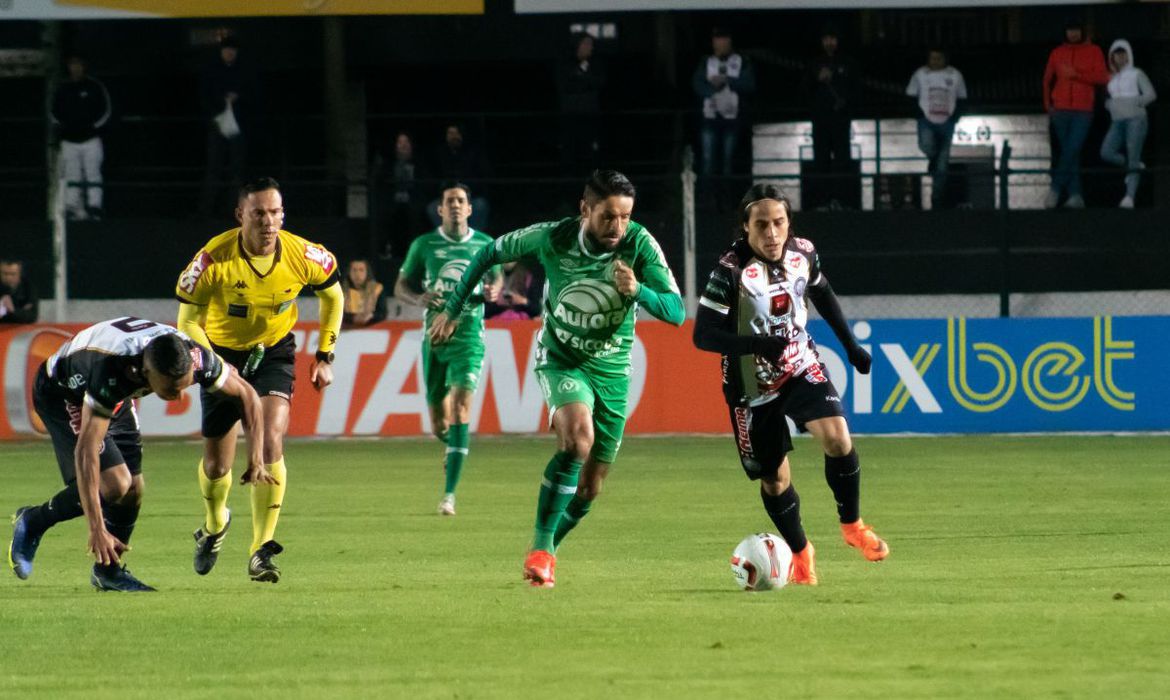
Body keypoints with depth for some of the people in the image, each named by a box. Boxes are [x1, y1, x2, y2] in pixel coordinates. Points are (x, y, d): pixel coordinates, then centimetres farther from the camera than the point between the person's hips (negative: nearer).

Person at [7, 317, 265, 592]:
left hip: (116, 398, 6)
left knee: (134, 489, 1)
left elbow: (245, 394, -8)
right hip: (62, 392, -6)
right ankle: (33, 522, -1)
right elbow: (86, 450, -44)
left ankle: (108, 570, 22)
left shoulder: (195, 357, -27)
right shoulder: (112, 373, -44)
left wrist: (256, 456, -17)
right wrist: (96, 529, -47)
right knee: (115, 484, -20)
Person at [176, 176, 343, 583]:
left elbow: (332, 295, 3)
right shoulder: (214, 259, -25)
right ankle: (215, 525, 41)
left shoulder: (303, 256, -19)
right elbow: (188, 322, -15)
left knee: (270, 443, -22)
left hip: (274, 354, 0)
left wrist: (325, 356, 3)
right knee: (217, 464, 5)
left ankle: (261, 552, -17)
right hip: (223, 353, 0)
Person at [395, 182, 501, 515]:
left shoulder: (484, 244, 5)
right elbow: (401, 287, 11)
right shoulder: (424, 245, 5)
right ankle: (454, 449, 44)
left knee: (461, 405, -20)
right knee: (438, 422, 4)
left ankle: (450, 493, -22)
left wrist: (492, 292, -5)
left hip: (469, 335, -2)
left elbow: (495, 278, 19)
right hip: (434, 337, 2)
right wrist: (420, 298, -11)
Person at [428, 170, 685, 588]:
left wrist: (637, 291, -40)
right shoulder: (551, 239, -18)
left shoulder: (639, 244, -18)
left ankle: (545, 553, 31)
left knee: (589, 488, 6)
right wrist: (452, 309, 5)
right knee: (578, 433, -32)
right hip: (561, 360, -3)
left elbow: (676, 312, -20)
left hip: (613, 368, 3)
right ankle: (540, 549, -27)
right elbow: (491, 254, 0)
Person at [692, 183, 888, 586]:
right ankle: (800, 553, 30)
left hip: (801, 368, 3)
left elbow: (821, 293, 14)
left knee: (837, 438, -20)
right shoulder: (732, 270, -23)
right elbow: (703, 335, -24)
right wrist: (756, 345, -38)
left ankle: (852, 526, 2)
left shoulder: (802, 254, -8)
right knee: (774, 479, 6)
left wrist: (849, 344, 16)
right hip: (752, 384, -3)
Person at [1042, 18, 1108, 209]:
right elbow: (1047, 80, 19)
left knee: (1072, 150, -16)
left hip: (1083, 111, -3)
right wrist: (1047, 104, 8)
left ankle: (1056, 189, -14)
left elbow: (1102, 77, -7)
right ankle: (1075, 195, 1)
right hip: (1060, 110, 3)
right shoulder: (1057, 53, 11)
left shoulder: (1094, 51, 4)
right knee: (1066, 152, 1)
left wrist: (1076, 74, -14)